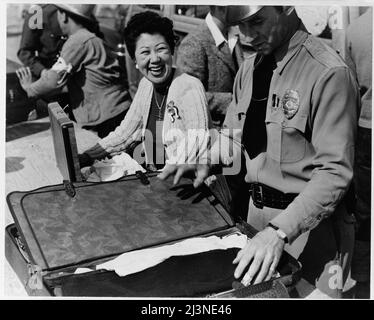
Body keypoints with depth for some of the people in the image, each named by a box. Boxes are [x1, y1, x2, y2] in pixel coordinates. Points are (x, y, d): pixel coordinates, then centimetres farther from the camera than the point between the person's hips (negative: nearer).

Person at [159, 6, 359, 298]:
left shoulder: (329, 72, -19)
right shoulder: (250, 69, 4)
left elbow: (334, 172, -22)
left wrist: (280, 231, -30)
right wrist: (205, 160, -7)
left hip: (310, 222, -6)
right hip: (258, 209, 6)